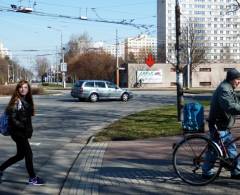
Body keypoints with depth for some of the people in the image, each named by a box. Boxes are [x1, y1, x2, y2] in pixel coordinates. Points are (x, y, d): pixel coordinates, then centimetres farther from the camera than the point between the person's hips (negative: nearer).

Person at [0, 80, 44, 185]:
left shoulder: (27, 101, 9)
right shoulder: (16, 101, -15)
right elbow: (12, 118, -19)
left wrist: (29, 130, 5)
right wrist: (24, 127, -21)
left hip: (23, 132, 8)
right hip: (17, 132, -8)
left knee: (20, 155, 15)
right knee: (28, 153, -1)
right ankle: (32, 178, 13)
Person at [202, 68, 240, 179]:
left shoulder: (229, 89, 15)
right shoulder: (224, 89, -20)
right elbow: (230, 107, -33)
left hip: (224, 125, 11)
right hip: (218, 126, -11)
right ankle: (207, 172, 10)